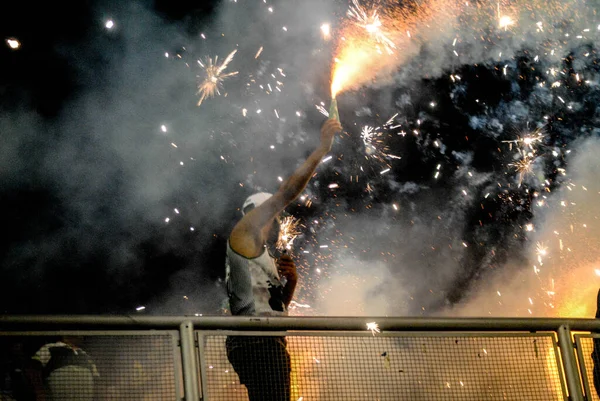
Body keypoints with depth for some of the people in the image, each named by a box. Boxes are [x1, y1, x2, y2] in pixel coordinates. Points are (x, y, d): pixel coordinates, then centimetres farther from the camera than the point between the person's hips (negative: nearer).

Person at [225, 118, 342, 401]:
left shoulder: (261, 255, 30)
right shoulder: (243, 235, 5)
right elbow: (285, 194, -2)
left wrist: (290, 281, 12)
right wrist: (322, 149, -1)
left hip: (270, 343, 10)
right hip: (256, 342, -10)